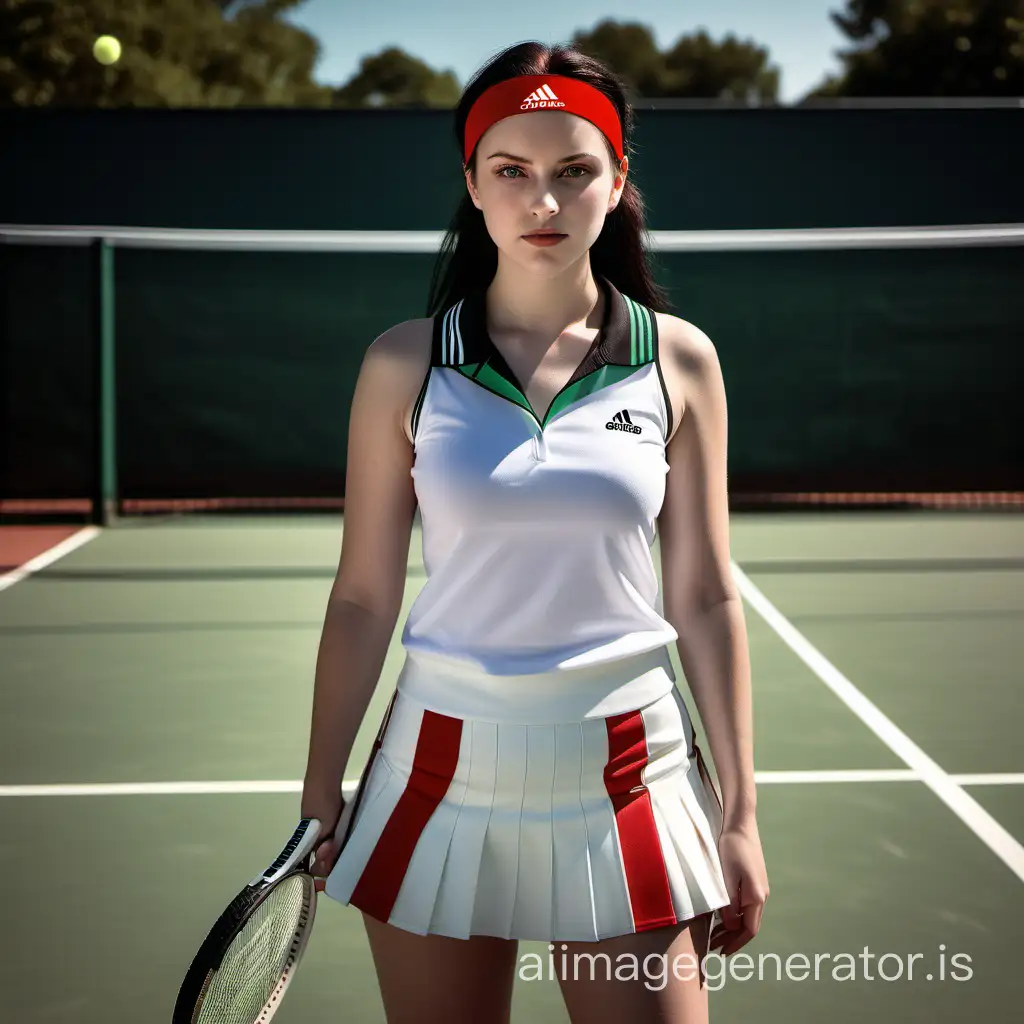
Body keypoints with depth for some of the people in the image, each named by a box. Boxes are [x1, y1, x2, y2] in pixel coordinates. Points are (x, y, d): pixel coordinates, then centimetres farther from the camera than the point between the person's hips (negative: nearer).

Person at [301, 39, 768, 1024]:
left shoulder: (680, 360, -1)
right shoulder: (405, 363, -2)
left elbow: (703, 601, 2)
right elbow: (363, 598, 2)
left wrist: (739, 814, 2)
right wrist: (320, 797, 3)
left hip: (625, 774, 0)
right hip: (446, 769, 0)